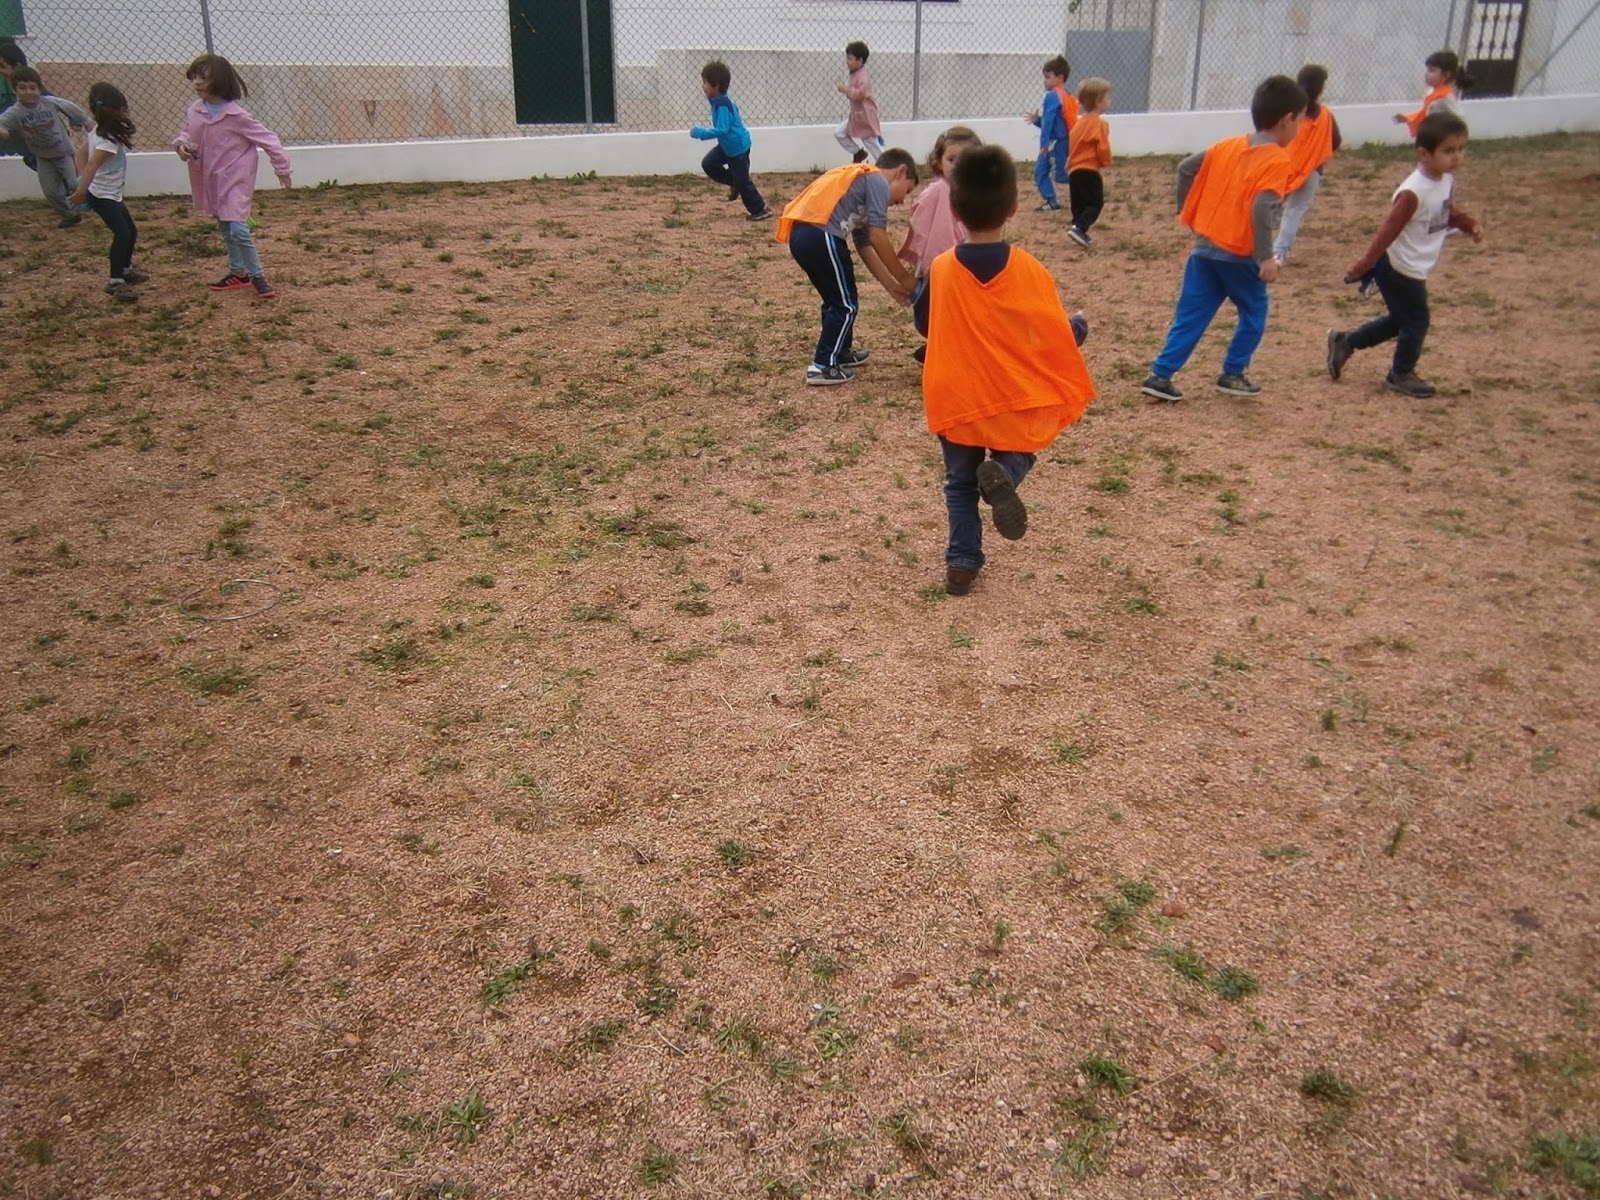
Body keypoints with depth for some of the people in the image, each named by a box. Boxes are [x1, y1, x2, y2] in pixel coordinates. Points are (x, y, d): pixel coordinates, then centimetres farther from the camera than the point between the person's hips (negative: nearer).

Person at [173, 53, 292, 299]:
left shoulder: (235, 115, -19)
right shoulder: (195, 110, -2)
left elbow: (267, 139, -12)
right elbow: (186, 132, 13)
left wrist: (282, 168, -7)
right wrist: (181, 144, -11)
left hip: (235, 179, -7)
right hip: (211, 179, 7)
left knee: (238, 229, -15)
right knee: (225, 228, 17)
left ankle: (257, 276, 0)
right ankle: (238, 272, 31)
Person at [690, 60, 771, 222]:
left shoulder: (722, 105, -28)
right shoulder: (722, 101, 1)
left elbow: (722, 129, -32)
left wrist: (701, 133, -28)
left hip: (738, 147, -10)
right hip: (728, 146, 10)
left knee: (742, 180, -1)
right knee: (708, 163, 11)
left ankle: (761, 210, 10)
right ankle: (734, 183, 24)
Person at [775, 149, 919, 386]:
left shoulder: (860, 180, 31)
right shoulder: (877, 180, 4)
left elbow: (865, 245, 28)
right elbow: (877, 237, -5)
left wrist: (891, 285, 26)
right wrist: (904, 278, 4)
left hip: (799, 234, 9)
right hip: (820, 234, -9)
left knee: (836, 298, 25)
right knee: (845, 303, 5)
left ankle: (840, 352, 38)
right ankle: (823, 366, 5)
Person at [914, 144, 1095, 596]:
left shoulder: (941, 270, -10)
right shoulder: (1029, 271, -14)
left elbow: (924, 324, 7)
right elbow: (1057, 337, -8)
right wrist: (1078, 326, 13)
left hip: (955, 399, 1)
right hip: (1015, 400, -1)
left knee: (960, 483, 17)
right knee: (1016, 454, 25)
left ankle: (962, 563, 13)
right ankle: (1003, 475, -9)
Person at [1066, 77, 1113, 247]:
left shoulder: (1080, 123, 19)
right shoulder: (1100, 124, -9)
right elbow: (1103, 149, -14)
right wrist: (1106, 161, 4)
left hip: (1074, 169, 8)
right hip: (1089, 170, -8)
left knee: (1079, 204, 12)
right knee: (1095, 203, -4)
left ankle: (1080, 232, 12)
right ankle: (1079, 228, -20)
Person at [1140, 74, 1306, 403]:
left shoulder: (1229, 146, 8)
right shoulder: (1277, 160, -12)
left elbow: (1186, 168, 11)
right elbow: (1262, 208, -24)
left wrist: (1189, 214, 19)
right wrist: (1266, 256, -21)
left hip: (1204, 246, 6)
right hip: (1239, 254, -6)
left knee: (1191, 315, 9)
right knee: (1254, 312, 15)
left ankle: (1160, 375, 2)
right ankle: (1232, 375, 17)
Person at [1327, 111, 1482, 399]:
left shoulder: (1447, 180, -1)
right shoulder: (1413, 192, -28)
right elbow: (1388, 230, -27)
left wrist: (1469, 223, -2)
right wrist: (1364, 265, -26)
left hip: (1414, 269, 9)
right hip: (1400, 269, -9)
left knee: (1400, 319, 22)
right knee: (1416, 321, 4)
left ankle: (1345, 343, 34)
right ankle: (1401, 375, 25)